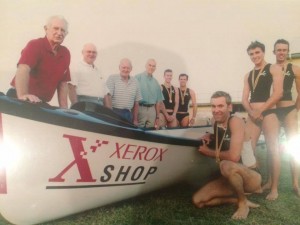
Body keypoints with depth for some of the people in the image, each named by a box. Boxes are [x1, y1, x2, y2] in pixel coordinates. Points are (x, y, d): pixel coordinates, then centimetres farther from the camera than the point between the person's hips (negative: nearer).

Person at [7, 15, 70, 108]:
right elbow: (23, 69, -30)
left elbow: (63, 82, 8)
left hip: (40, 103, 6)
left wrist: (64, 108, -1)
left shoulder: (65, 53, 4)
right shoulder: (34, 45, -13)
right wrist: (23, 95, -47)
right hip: (19, 99, -5)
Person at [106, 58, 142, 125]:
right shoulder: (112, 78, -1)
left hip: (128, 114, 4)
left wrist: (135, 120, 12)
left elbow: (136, 103, 14)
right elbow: (108, 97, -9)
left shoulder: (135, 82, 11)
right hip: (114, 112, -4)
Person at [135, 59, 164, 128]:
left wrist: (157, 117, 13)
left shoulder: (155, 82, 13)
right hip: (140, 108, -4)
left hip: (152, 110, 4)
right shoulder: (138, 78, -2)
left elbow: (158, 101, 16)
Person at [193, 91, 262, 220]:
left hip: (251, 177, -7)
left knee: (226, 165, -38)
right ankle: (240, 198, 7)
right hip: (231, 177, 7)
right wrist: (210, 137, 3)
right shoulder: (216, 123, 3)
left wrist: (209, 152, -14)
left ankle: (243, 202, -10)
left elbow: (234, 156, -31)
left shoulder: (236, 121, -19)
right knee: (198, 200, -5)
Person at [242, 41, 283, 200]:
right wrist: (251, 112, -9)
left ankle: (274, 189, 6)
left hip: (269, 113, -5)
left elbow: (278, 93, -9)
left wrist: (261, 111, -11)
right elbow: (245, 99, 10)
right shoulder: (248, 75, 18)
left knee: (273, 150, 0)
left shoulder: (273, 69, 2)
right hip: (252, 115, 5)